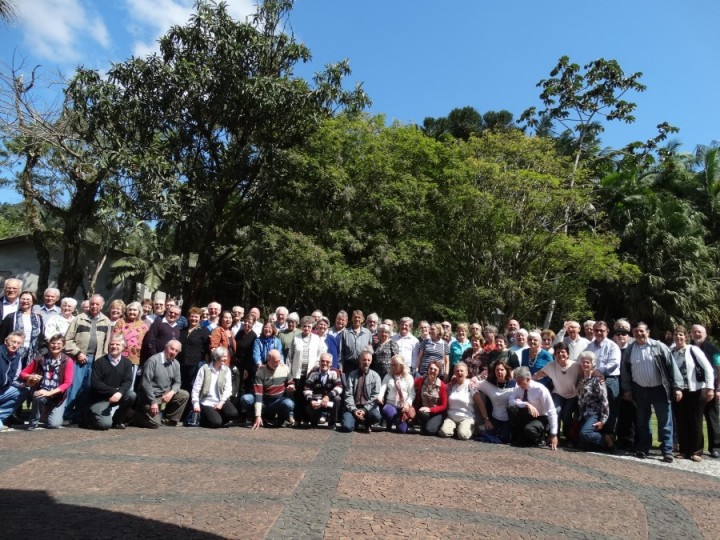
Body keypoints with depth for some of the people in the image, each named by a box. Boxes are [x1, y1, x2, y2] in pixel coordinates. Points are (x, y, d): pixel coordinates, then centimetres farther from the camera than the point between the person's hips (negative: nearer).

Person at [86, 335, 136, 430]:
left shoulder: (127, 362, 1)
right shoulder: (99, 362, -6)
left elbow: (128, 381, -7)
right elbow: (95, 383, -13)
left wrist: (119, 392, -28)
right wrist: (113, 391, -20)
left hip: (117, 395, 3)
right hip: (100, 398, -3)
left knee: (132, 395, -27)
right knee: (105, 424, -23)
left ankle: (117, 421, -3)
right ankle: (90, 415, 14)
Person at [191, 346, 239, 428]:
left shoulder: (226, 370, 5)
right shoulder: (204, 369, -2)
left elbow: (228, 388, -2)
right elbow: (196, 388, -4)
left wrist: (221, 402, -14)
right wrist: (196, 404, -11)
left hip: (221, 401, 3)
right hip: (207, 402, -3)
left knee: (233, 413, -24)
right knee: (216, 423, -22)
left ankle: (220, 419, 7)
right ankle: (204, 419, 11)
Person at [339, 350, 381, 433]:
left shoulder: (375, 376, 6)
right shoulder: (352, 375, 7)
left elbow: (375, 396, -1)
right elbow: (348, 394, 0)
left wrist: (365, 409, -13)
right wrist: (353, 409, -14)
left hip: (368, 407, 0)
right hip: (354, 408, 0)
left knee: (376, 416, -33)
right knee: (346, 427, -26)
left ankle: (366, 424, 4)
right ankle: (358, 422, 11)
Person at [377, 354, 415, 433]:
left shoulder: (408, 377, 3)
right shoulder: (388, 376, 7)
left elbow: (412, 393, -3)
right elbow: (382, 388, -7)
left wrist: (408, 403, -20)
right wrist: (379, 397, -29)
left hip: (403, 406, 0)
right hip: (390, 404, 0)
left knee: (402, 430, -13)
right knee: (389, 413, -37)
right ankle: (389, 426, 0)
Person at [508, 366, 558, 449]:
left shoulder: (540, 389, -22)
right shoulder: (518, 387, -9)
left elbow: (552, 412, -20)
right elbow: (510, 401, -19)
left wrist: (554, 434, -23)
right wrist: (526, 404, -35)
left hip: (540, 418, -5)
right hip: (526, 416, 5)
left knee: (529, 429, -37)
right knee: (511, 408, -25)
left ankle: (539, 439, 0)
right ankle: (517, 438, -9)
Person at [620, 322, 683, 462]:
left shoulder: (659, 346, -8)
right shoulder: (629, 350, 1)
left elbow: (672, 366, -8)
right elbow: (625, 370, 8)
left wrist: (677, 387, -12)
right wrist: (627, 389, 6)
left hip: (659, 389, -3)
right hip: (640, 390, 3)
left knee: (665, 421, 0)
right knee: (642, 421, 11)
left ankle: (667, 451, 8)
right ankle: (643, 449, 20)